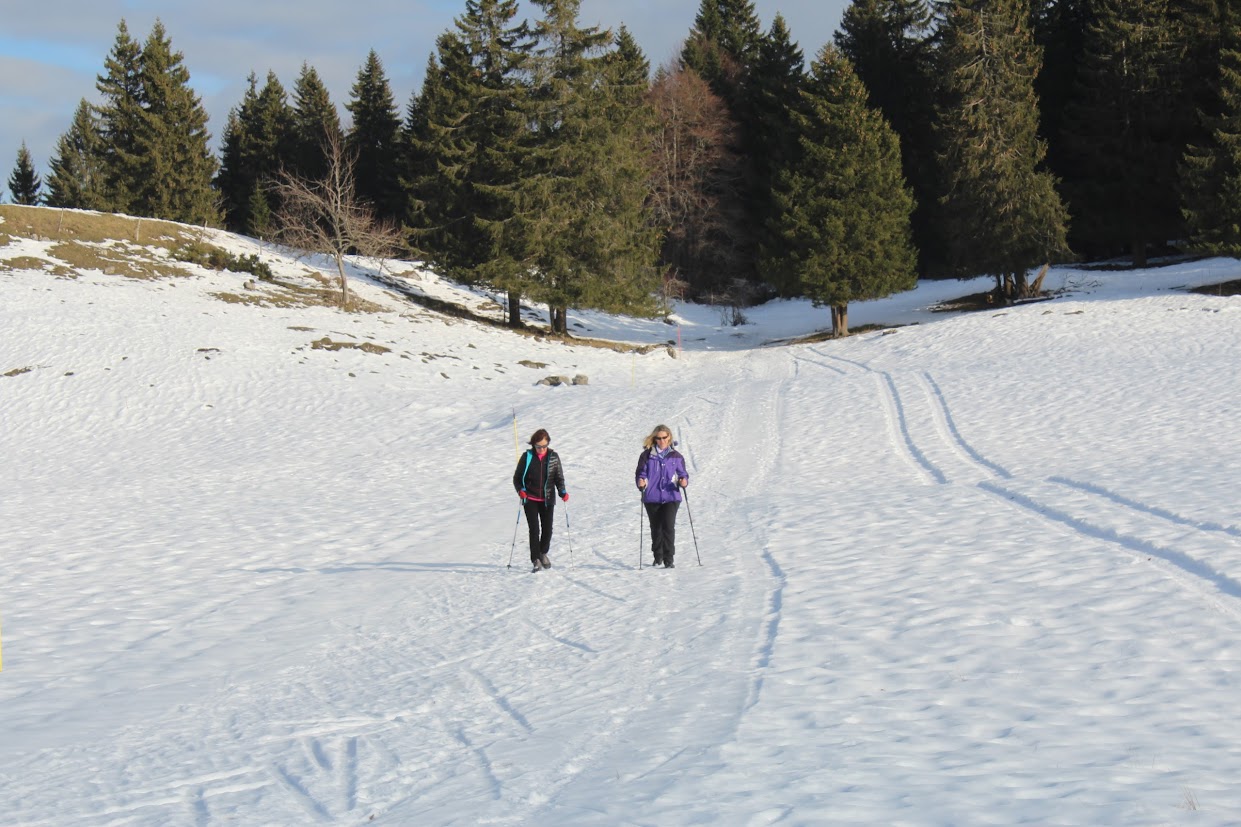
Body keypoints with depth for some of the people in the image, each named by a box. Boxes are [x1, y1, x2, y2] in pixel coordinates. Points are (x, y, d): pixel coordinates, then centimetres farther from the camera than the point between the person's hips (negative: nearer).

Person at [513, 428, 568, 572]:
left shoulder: (553, 457, 2)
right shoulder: (527, 457, -2)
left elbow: (559, 477, 7)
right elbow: (517, 477, 3)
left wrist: (562, 492, -10)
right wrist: (520, 490, -16)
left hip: (547, 500, 2)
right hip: (530, 500, -2)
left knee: (547, 529, 5)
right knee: (534, 529, -11)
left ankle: (543, 553, 32)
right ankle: (536, 560, -6)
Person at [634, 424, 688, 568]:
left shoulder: (676, 456, 5)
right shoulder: (647, 455, 3)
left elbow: (682, 474, 9)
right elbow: (640, 472, 3)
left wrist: (683, 481, -13)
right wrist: (640, 481, -18)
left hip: (671, 497, -1)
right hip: (651, 498, 1)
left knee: (668, 526, -15)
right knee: (656, 528, 13)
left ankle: (669, 559, -13)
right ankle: (658, 556, 32)